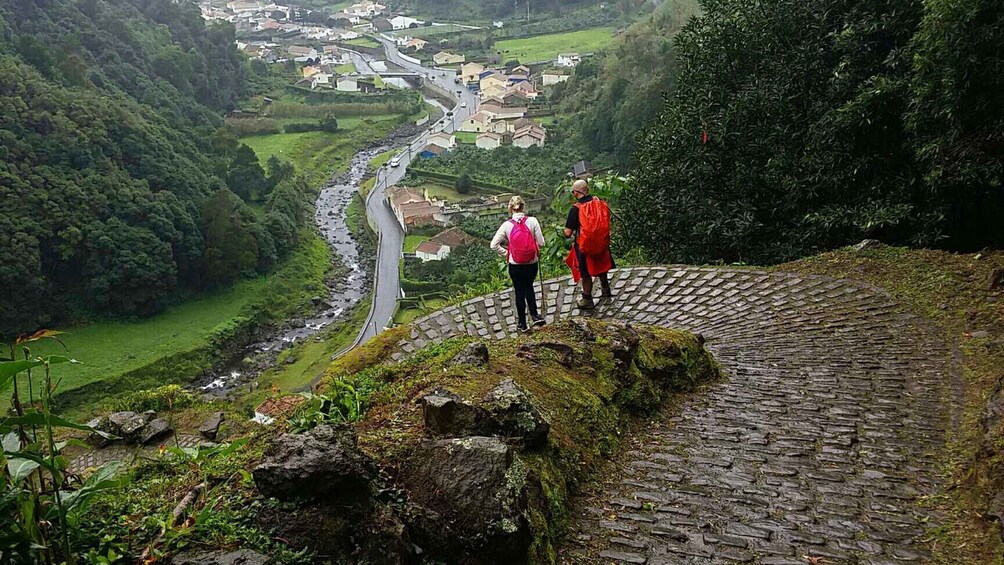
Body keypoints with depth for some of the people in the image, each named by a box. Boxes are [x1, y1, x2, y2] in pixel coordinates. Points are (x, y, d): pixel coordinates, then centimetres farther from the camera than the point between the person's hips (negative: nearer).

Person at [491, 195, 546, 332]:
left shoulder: (507, 225, -9)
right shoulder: (532, 221, -11)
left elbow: (494, 245, -8)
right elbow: (541, 243, -9)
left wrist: (505, 253, 5)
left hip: (515, 265, -1)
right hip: (532, 264, 1)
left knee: (519, 292, 14)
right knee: (529, 287, 27)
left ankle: (522, 324, 23)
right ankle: (535, 315, 22)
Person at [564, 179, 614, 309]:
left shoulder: (576, 208, -19)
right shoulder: (600, 203, -5)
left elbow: (568, 233, -18)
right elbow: (606, 223, 9)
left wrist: (570, 233, 5)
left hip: (584, 245, -5)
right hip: (602, 242, 5)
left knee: (586, 273, 10)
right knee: (601, 265, 28)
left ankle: (587, 300, 22)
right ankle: (605, 289, 47)